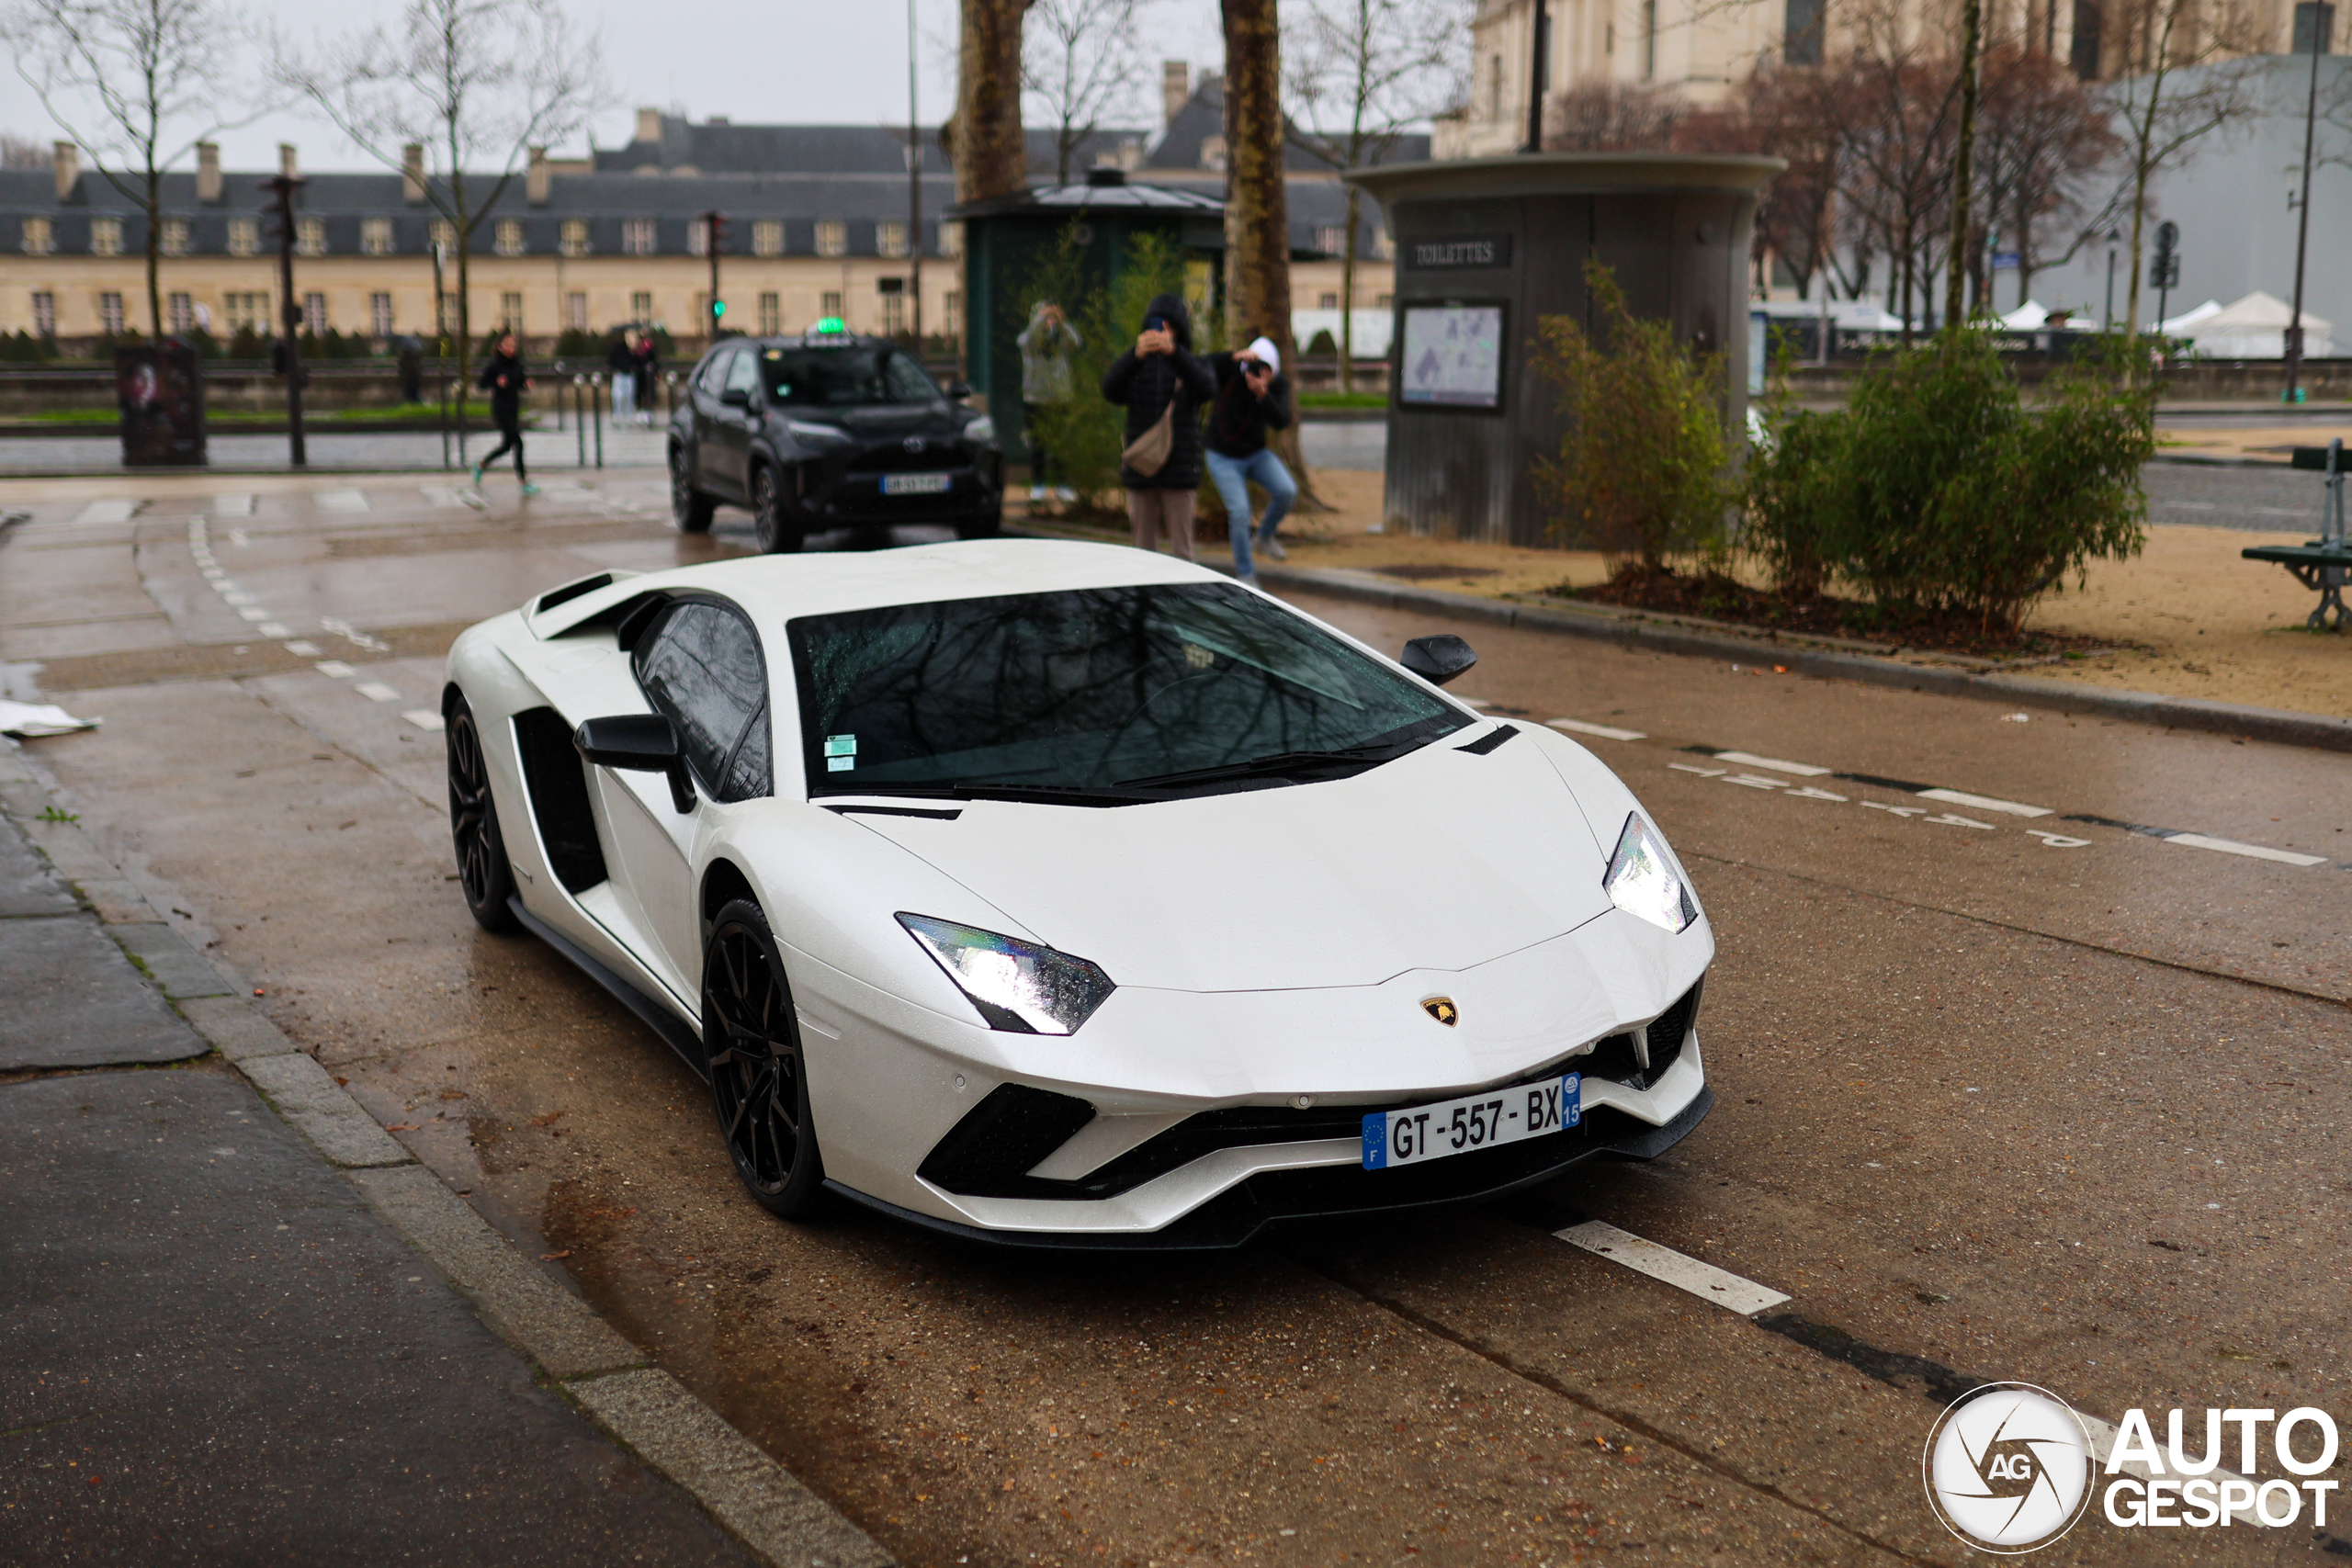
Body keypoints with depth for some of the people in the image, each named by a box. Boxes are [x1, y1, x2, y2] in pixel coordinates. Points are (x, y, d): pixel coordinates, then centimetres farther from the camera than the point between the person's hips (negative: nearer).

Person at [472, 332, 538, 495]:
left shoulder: (517, 364, 6)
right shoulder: (493, 364, -10)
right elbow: (480, 384, -8)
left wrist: (526, 385, -6)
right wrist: (496, 383, -24)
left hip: (514, 408, 7)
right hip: (500, 407, -7)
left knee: (507, 444, 13)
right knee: (517, 442, -13)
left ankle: (480, 466, 35)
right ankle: (524, 483, -8)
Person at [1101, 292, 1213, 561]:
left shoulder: (1190, 365, 3)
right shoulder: (1137, 366, 5)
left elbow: (1207, 388, -21)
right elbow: (1110, 389, -16)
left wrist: (1174, 352, -38)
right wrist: (1136, 355, -34)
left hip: (1178, 471, -1)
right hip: (1140, 466, 2)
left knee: (1181, 548, 1)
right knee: (1145, 547, 9)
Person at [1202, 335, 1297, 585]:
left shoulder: (1279, 386, -12)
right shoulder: (1230, 370, -19)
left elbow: (1281, 422, -28)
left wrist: (1262, 394, -45)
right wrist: (1235, 357, -53)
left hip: (1257, 453, 3)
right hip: (1224, 458, -3)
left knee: (1286, 491, -19)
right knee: (1240, 513, -14)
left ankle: (1265, 536, 10)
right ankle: (1246, 576, 3)